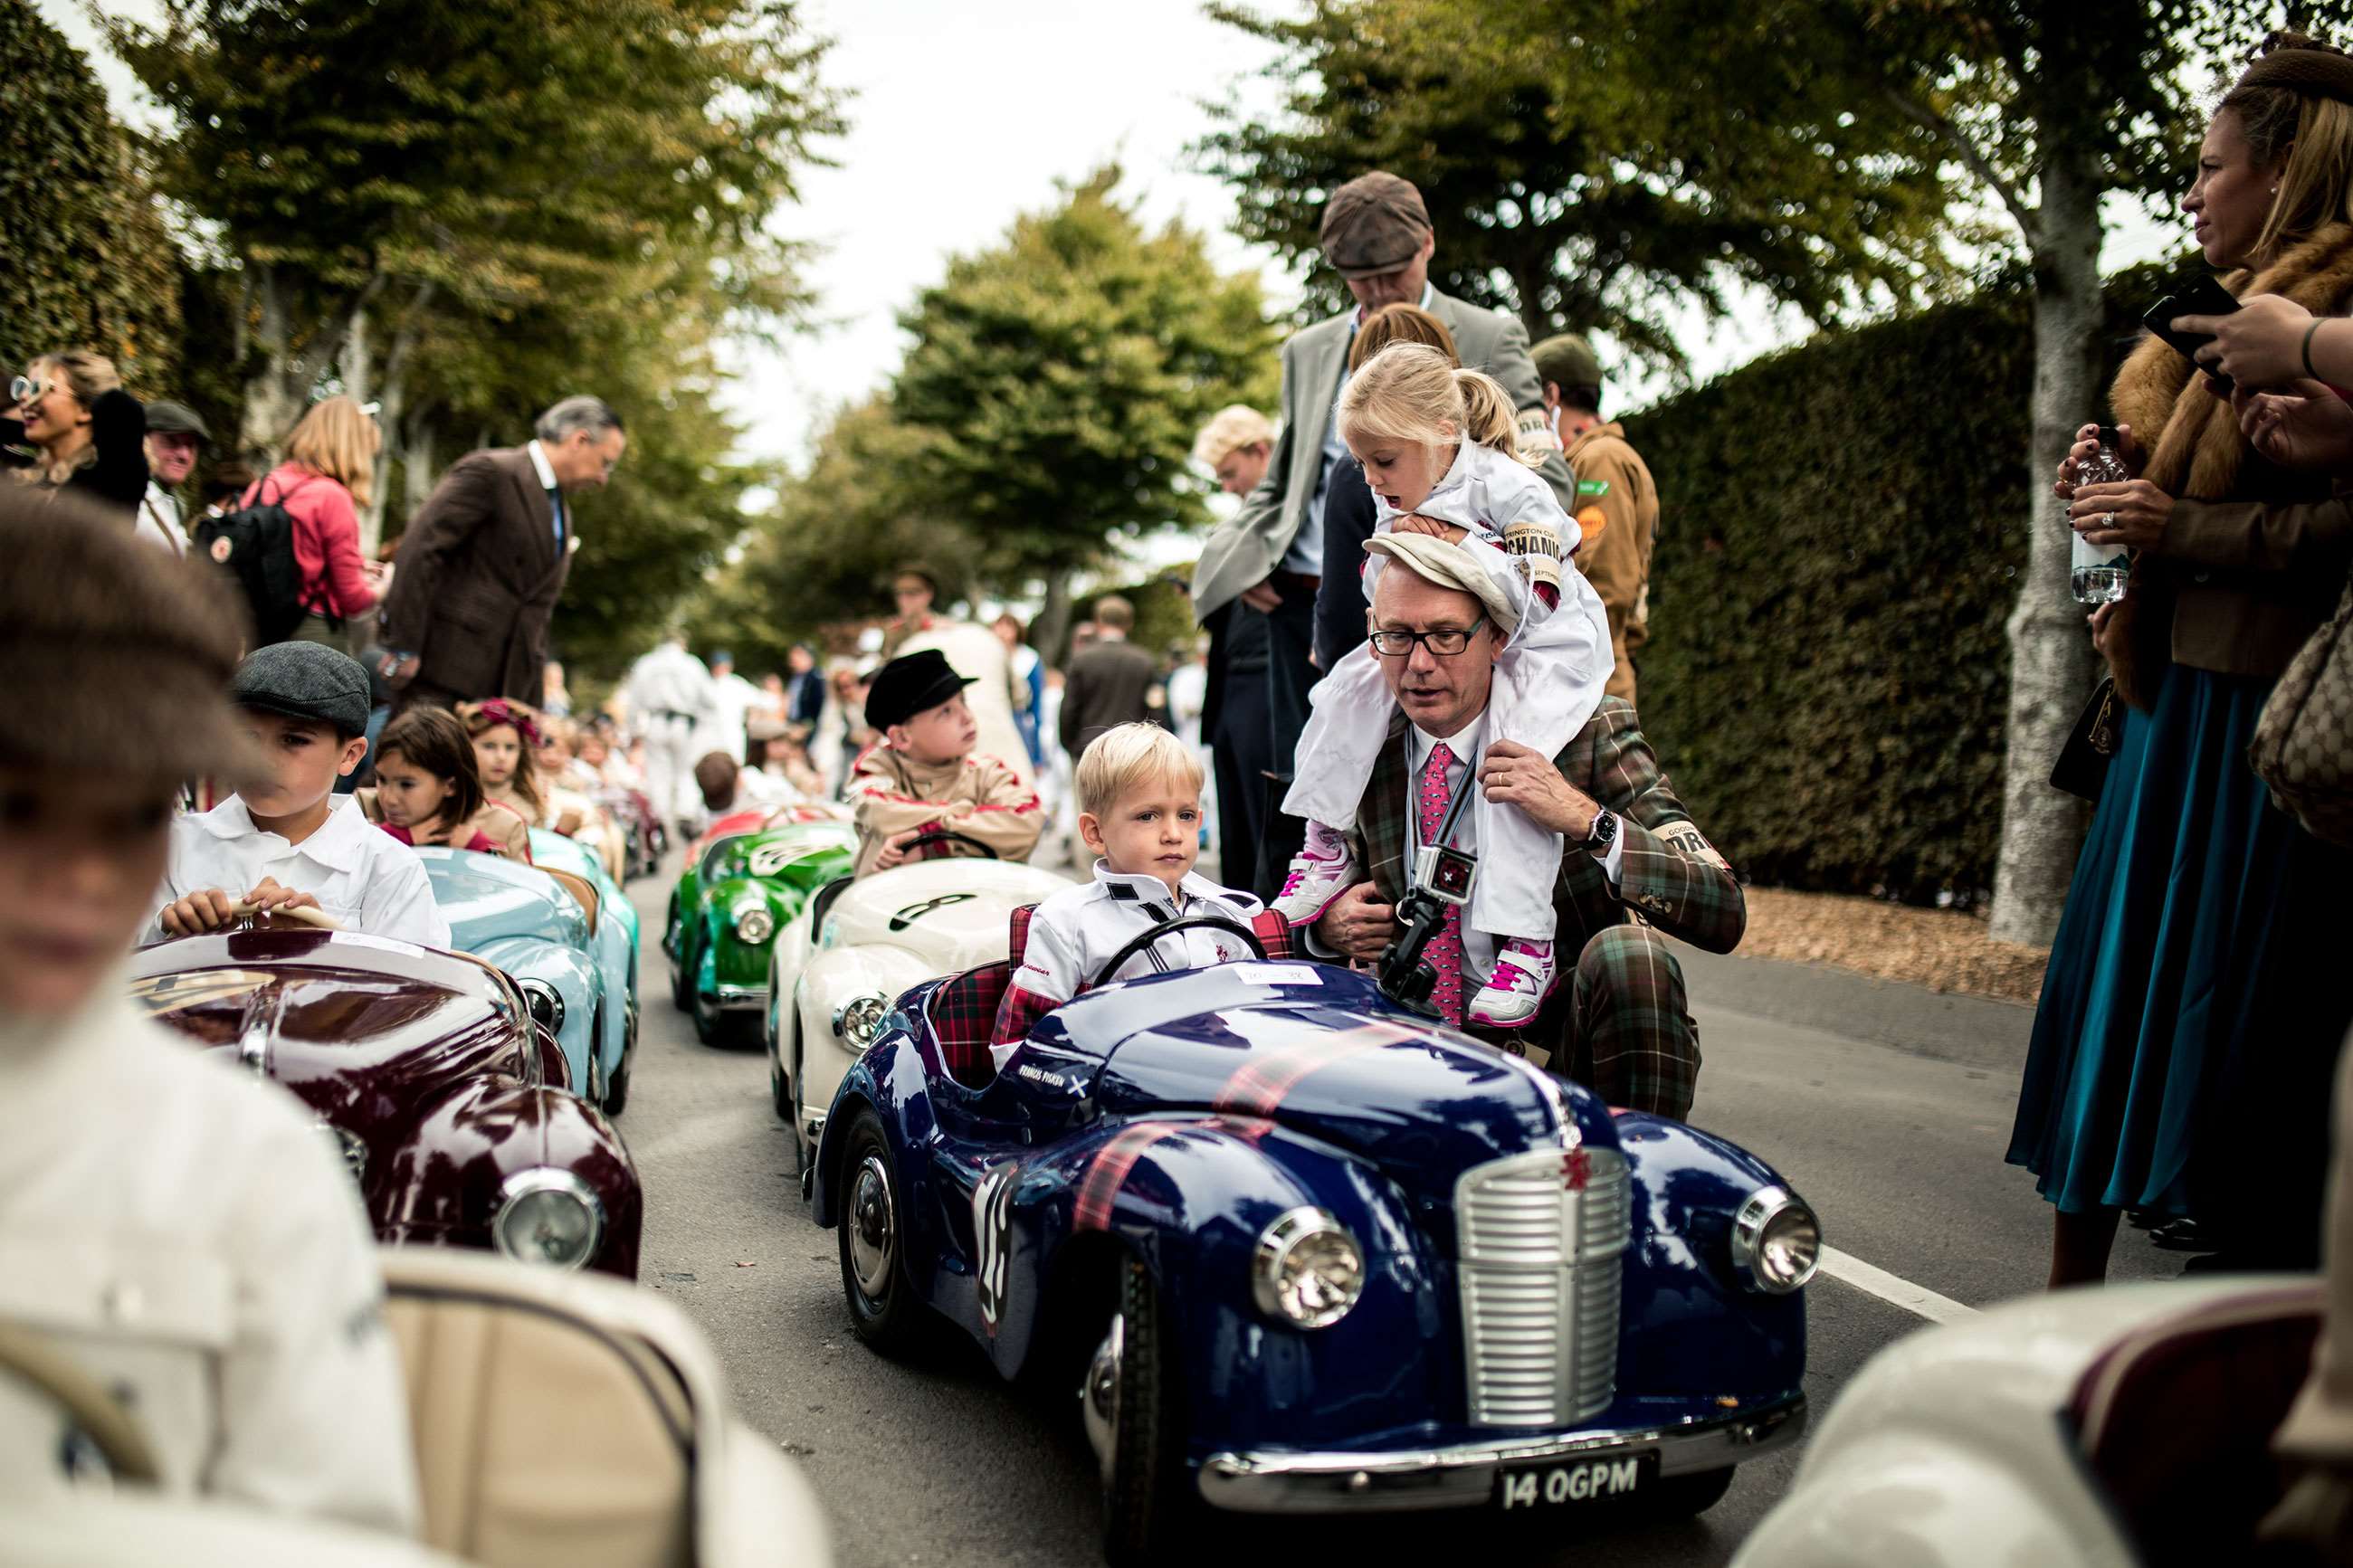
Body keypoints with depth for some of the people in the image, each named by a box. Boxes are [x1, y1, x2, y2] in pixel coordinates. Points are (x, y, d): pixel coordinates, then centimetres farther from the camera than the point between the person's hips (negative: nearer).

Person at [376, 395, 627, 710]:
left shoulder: (562, 513, 20)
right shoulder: (489, 472, -7)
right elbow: (419, 546, -16)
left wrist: (533, 700, 18)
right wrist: (404, 646, -20)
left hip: (508, 684, 8)